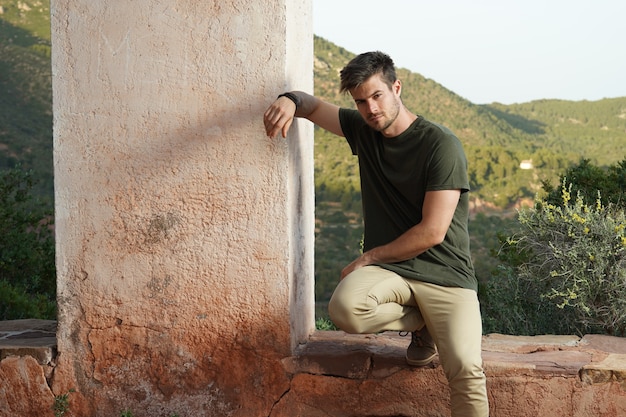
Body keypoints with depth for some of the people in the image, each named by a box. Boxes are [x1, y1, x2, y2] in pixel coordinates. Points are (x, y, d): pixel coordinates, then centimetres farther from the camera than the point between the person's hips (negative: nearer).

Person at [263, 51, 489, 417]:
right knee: (345, 307, -30)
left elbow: (432, 232, -14)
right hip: (388, 268, 4)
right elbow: (313, 105, 21)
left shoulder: (441, 145, -10)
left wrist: (368, 258, -5)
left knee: (466, 369, -27)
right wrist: (291, 101, -5)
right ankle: (423, 323, -1)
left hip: (445, 272, -4)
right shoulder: (363, 129, 8)